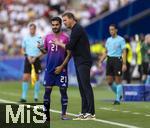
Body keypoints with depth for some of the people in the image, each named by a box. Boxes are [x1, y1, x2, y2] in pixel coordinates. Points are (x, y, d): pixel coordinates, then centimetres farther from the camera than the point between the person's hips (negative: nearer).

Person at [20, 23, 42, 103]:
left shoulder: (39, 38, -4)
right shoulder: (26, 38, 3)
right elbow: (23, 50, 11)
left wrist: (35, 58, -12)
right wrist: (27, 56, -6)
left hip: (36, 59, -1)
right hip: (28, 59, 1)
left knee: (36, 78, 5)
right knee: (25, 78, -6)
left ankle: (36, 96, 15)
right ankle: (23, 97, -4)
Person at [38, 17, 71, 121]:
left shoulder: (65, 37, -5)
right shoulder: (48, 37, 7)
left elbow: (69, 54, -5)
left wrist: (61, 66, -13)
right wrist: (40, 48, -7)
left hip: (61, 69, -3)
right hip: (49, 69, 3)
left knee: (63, 91, 0)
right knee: (47, 91, 2)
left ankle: (64, 114, 6)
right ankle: (46, 114, 7)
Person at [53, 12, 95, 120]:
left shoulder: (77, 29, -12)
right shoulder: (75, 29, 19)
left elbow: (70, 46, -16)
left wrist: (59, 43, -2)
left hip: (83, 62, -10)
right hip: (79, 62, 10)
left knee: (86, 86, -11)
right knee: (82, 87, 8)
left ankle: (91, 113, -12)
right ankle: (84, 112, 9)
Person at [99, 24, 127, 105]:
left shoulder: (121, 39, -5)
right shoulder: (108, 40, 14)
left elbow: (124, 52, -9)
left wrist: (124, 64, -17)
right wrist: (100, 61, 11)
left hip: (117, 60, -6)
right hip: (109, 60, 6)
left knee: (118, 81, -4)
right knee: (109, 81, 5)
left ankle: (118, 99, 1)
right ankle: (119, 94, 24)